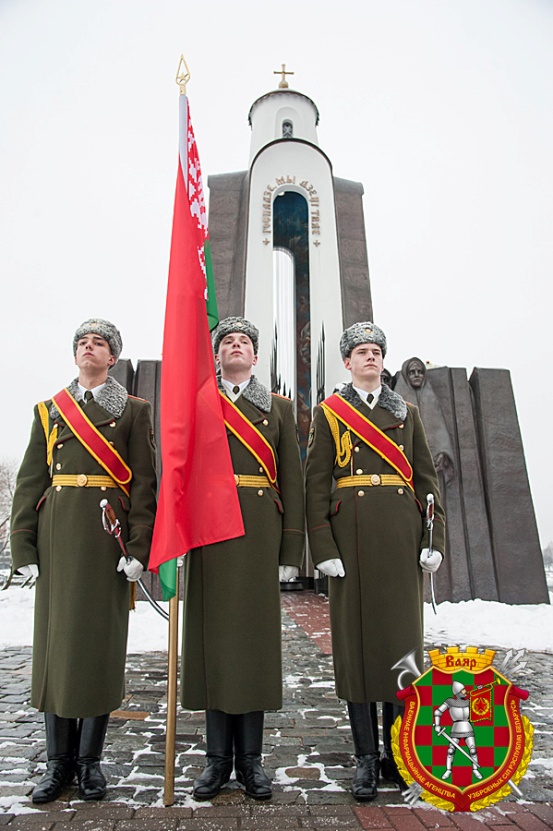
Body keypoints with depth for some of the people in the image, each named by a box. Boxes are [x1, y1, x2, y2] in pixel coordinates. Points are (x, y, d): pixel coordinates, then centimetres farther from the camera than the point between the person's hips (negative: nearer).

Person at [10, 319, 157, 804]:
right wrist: (24, 547, 2)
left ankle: (90, 760, 21)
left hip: (109, 533, -2)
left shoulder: (134, 410, 6)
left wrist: (139, 547, -9)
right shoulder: (49, 410, 13)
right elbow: (30, 481, 10)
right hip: (58, 532, 3)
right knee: (55, 637, 6)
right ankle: (59, 762, 22)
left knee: (102, 639, 3)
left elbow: (144, 482, -1)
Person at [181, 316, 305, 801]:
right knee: (213, 635, 5)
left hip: (260, 531, 0)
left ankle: (250, 758, 21)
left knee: (256, 636, 5)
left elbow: (292, 481, 7)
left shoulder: (279, 408, 12)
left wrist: (291, 551, 1)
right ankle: (219, 757, 21)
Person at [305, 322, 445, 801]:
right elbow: (316, 484, 0)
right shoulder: (328, 413, 6)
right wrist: (324, 547, -8)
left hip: (401, 534, 3)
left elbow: (426, 479, 11)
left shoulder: (407, 413, 14)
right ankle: (366, 758, 17)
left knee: (402, 638, 7)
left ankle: (396, 753, 23)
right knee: (356, 639, 3)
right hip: (352, 533, -2)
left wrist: (433, 539, 2)